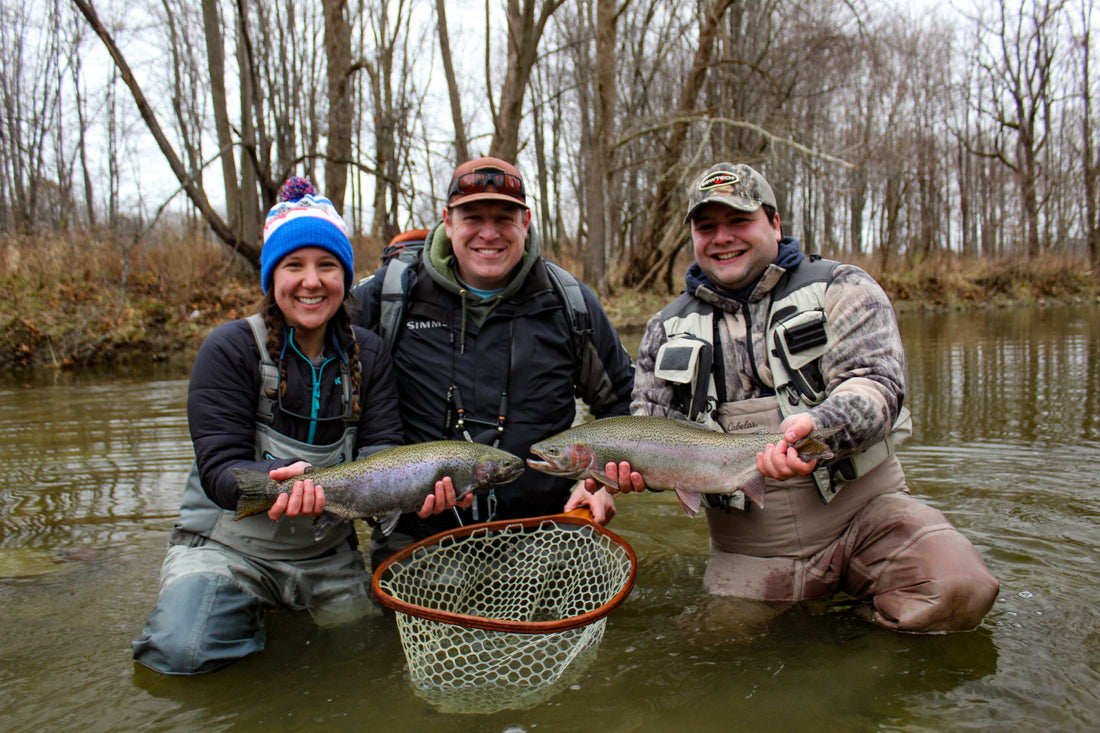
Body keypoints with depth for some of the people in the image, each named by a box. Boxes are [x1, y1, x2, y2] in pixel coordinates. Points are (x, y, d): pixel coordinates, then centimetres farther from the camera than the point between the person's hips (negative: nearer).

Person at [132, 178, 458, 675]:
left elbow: (381, 451, -9)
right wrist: (282, 480, -41)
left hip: (329, 553, 4)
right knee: (183, 653, -23)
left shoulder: (367, 354, 0)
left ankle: (290, 613, 28)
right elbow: (219, 467, -17)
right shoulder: (232, 348, -11)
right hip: (231, 543, -3)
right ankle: (246, 615, 11)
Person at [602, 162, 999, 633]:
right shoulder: (667, 329, 11)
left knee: (955, 593, -26)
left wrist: (818, 427, -34)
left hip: (861, 509, -2)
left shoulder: (839, 289, 2)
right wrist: (631, 463, -14)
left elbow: (877, 384, -12)